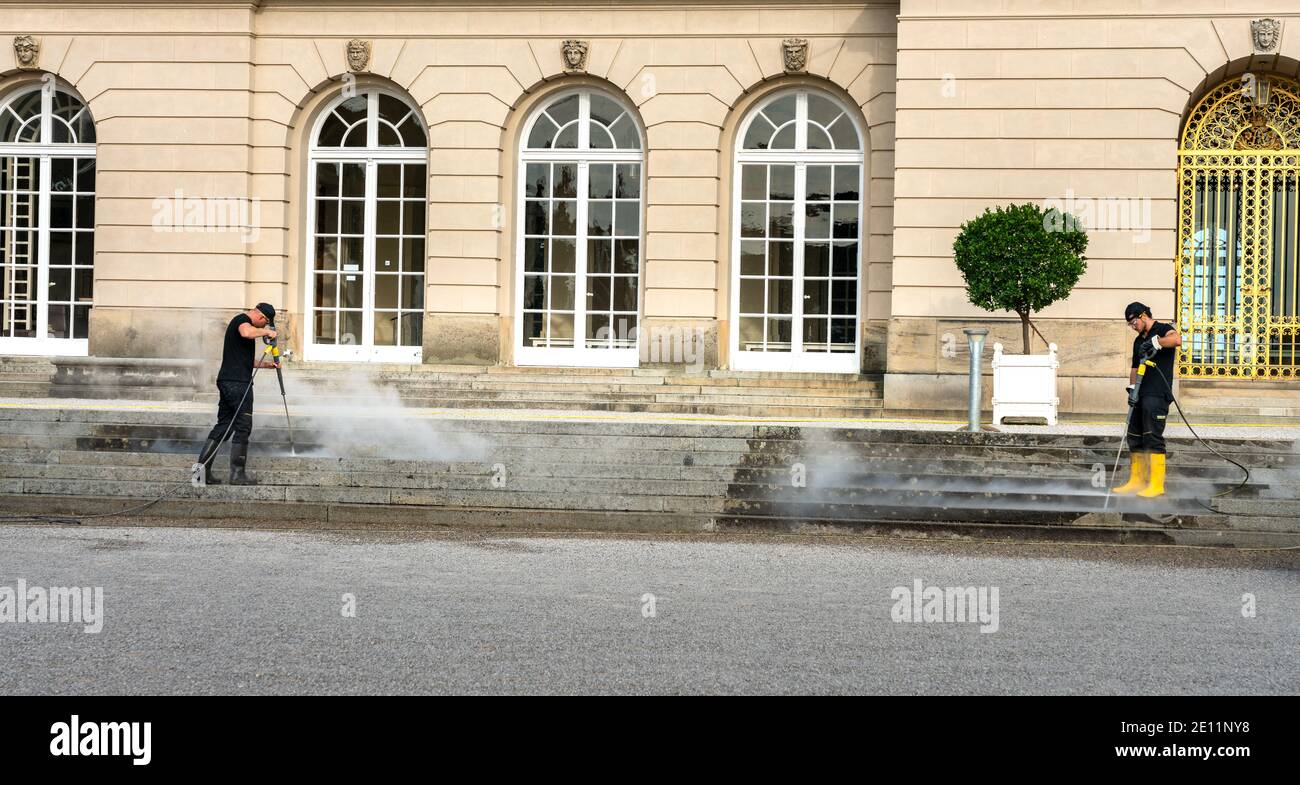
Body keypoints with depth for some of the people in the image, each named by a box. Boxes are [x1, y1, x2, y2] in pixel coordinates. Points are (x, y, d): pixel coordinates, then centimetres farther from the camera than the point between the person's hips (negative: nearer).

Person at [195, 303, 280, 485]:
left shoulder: (240, 321, 26)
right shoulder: (242, 319, -6)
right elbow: (247, 332, -33)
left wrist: (266, 364, 24)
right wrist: (267, 331, -15)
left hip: (227, 382, 10)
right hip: (238, 382, -10)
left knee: (223, 426, 10)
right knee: (243, 426, -5)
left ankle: (202, 468, 8)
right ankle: (237, 474, -3)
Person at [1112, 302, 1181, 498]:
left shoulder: (1162, 330, -3)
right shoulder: (1139, 341, 21)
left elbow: (1177, 339, -27)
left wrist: (1155, 342, -25)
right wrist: (1132, 388, 8)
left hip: (1157, 395, -9)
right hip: (1142, 395, 9)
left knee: (1153, 438, -11)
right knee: (1134, 438, 10)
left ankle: (1157, 484, -9)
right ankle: (1136, 481, 17)